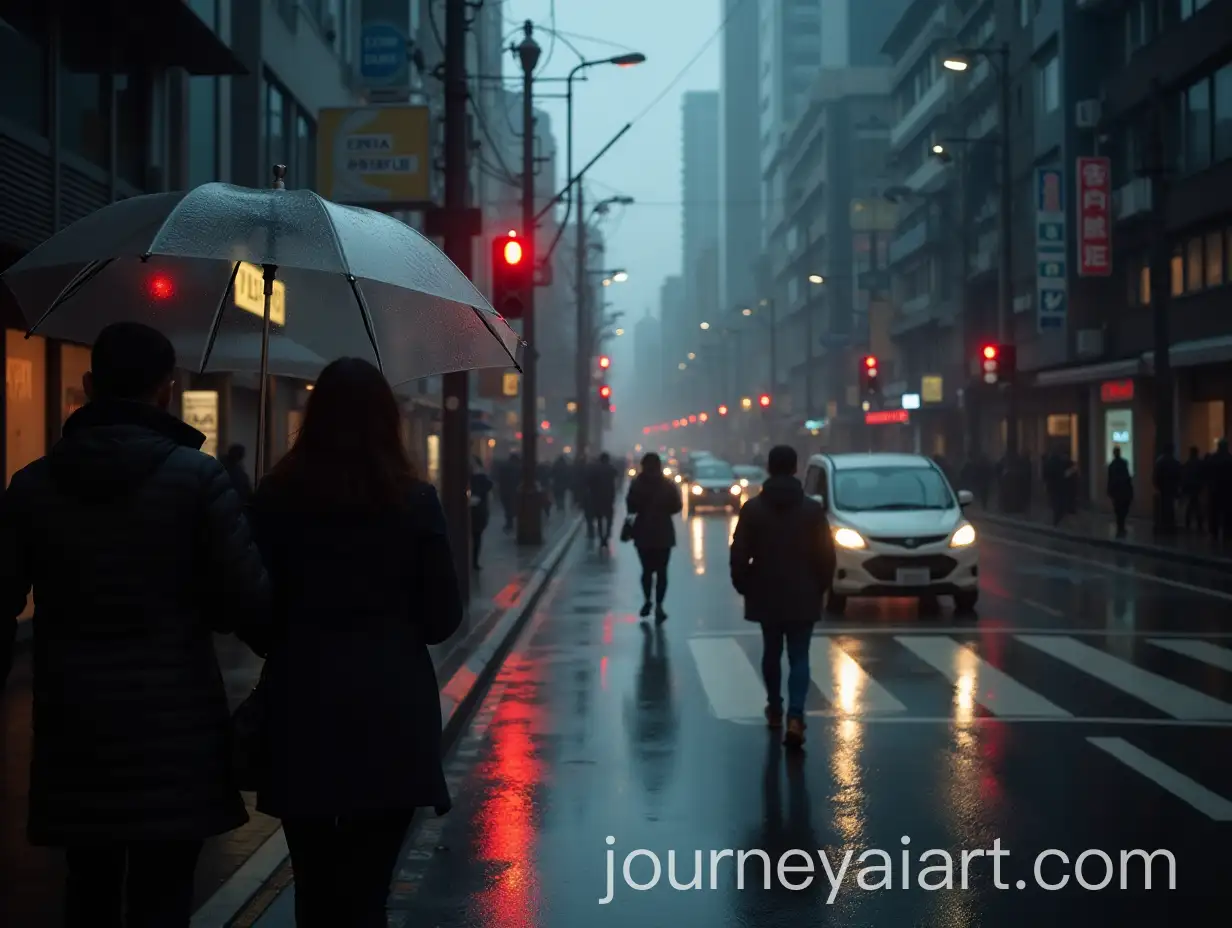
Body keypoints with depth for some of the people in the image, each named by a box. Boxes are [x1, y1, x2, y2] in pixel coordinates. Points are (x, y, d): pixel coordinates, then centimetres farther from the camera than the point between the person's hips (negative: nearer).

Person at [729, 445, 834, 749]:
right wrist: (821, 586, 10)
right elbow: (826, 554, -4)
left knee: (771, 652, 19)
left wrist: (743, 585, 9)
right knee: (799, 657, -1)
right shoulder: (813, 509, -4)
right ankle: (795, 716, -17)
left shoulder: (752, 508, -3)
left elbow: (739, 554, -5)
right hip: (803, 596, -1)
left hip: (766, 594, 1)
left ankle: (775, 709, 29)